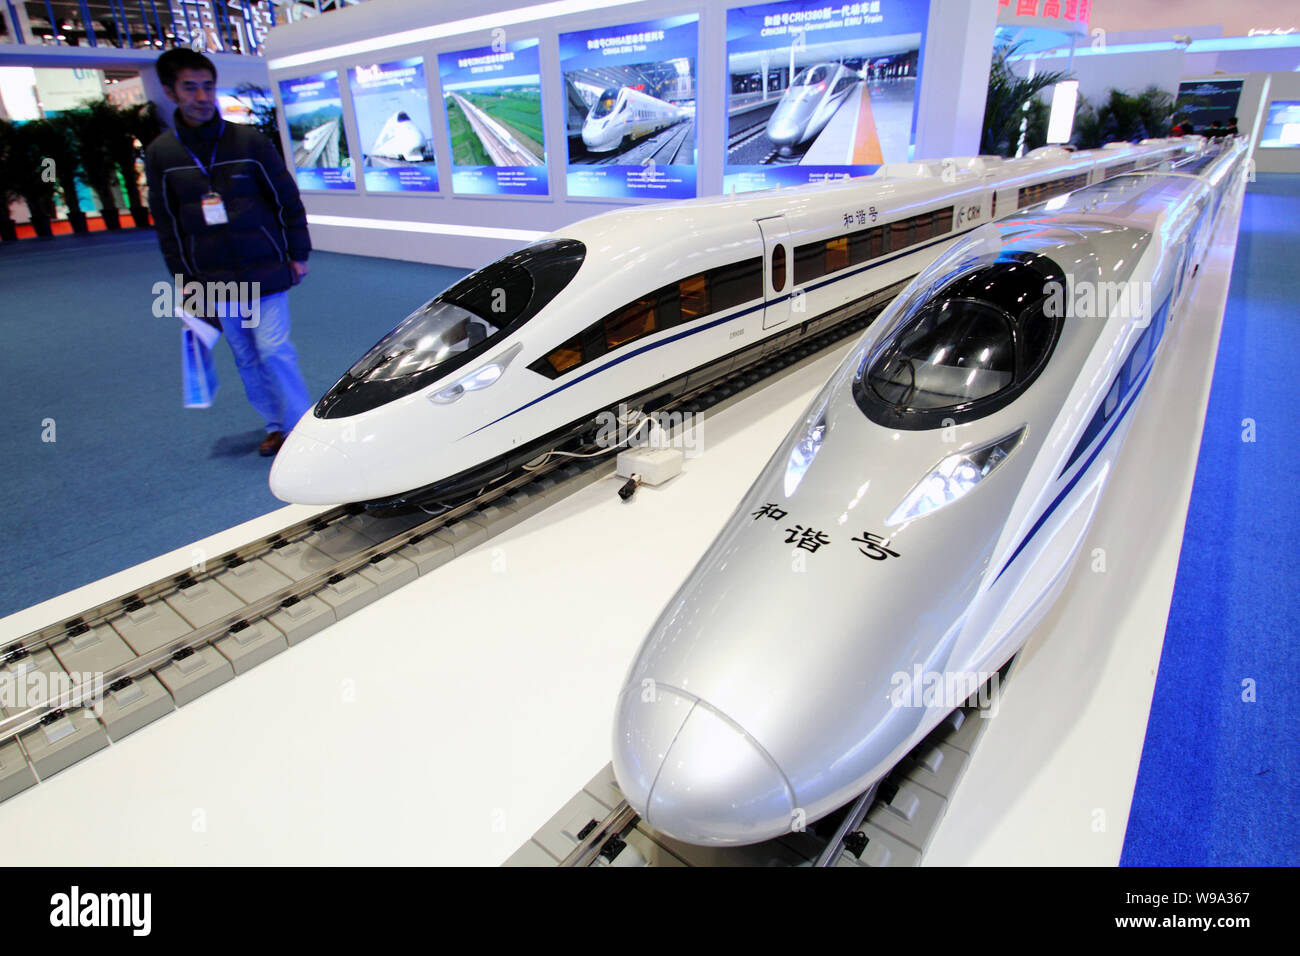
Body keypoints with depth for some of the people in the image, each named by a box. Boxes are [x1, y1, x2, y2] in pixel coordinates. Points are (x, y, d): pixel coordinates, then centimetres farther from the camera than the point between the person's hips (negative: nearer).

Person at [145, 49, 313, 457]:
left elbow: (288, 201, 3)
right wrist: (184, 278, 7)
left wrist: (298, 255, 1)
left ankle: (302, 427, 5)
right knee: (246, 358, 7)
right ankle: (276, 425, 20)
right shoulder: (161, 153, 4)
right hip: (215, 282, 3)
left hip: (265, 270, -3)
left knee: (274, 350, -7)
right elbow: (167, 224, 9)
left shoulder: (249, 141, -2)